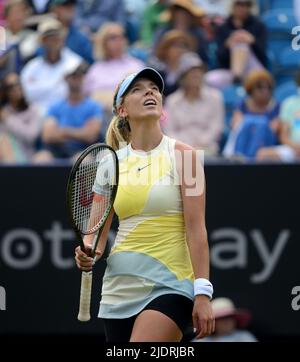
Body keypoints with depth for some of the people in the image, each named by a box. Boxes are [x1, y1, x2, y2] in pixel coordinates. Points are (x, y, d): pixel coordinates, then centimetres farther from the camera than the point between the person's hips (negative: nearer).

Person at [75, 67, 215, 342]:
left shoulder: (182, 155, -3)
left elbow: (196, 227, -8)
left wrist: (202, 293, -14)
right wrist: (89, 254, -12)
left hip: (170, 286, -5)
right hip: (120, 286, 5)